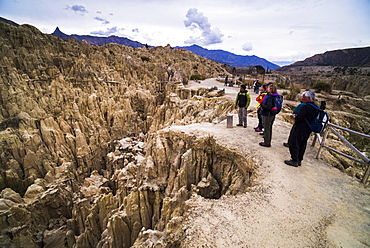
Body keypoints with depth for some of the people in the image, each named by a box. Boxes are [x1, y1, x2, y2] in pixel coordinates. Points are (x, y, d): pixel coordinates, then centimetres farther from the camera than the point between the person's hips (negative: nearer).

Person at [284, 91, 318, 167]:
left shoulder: (305, 106, -21)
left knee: (293, 144, 3)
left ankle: (294, 161, 9)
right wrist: (296, 116, 8)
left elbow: (298, 118, -26)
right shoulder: (315, 107, 8)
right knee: (302, 145, 16)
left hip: (299, 129, -9)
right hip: (307, 130, 9)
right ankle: (299, 160, 27)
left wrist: (295, 117, -5)